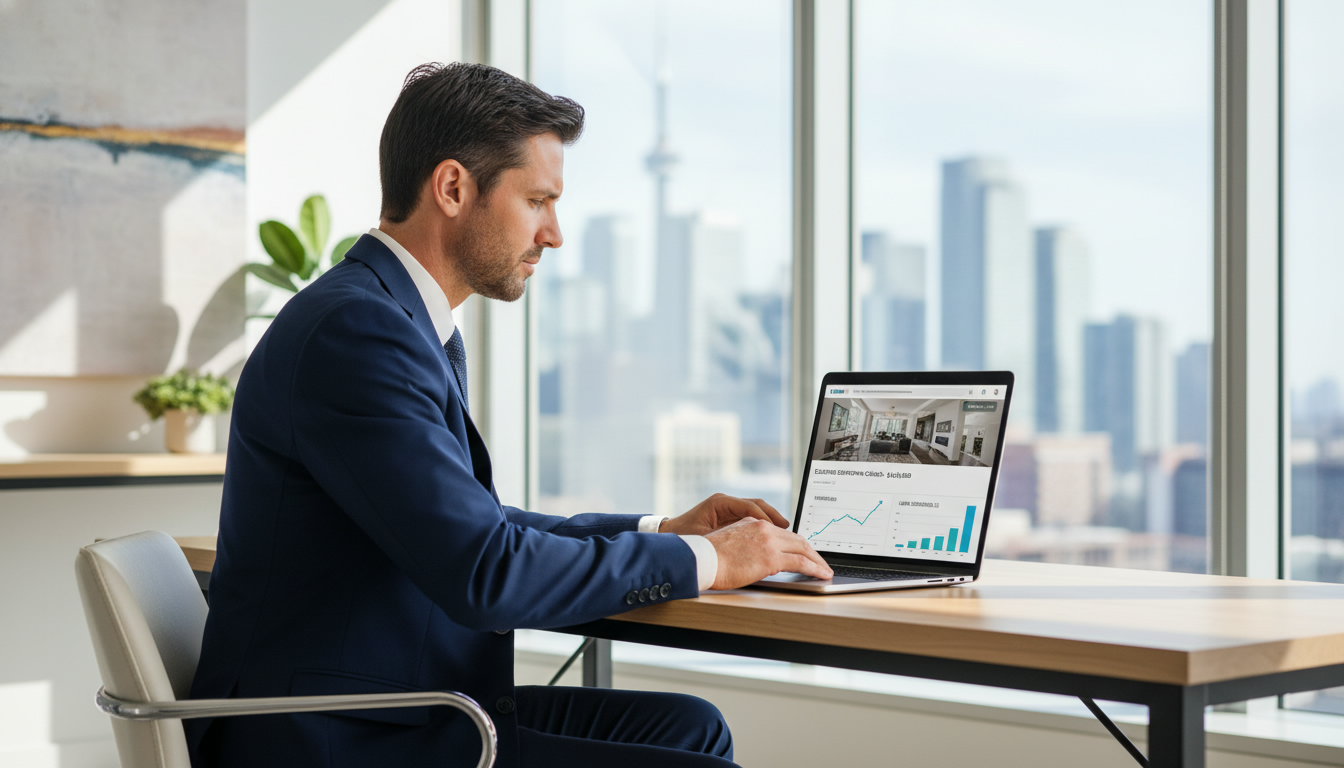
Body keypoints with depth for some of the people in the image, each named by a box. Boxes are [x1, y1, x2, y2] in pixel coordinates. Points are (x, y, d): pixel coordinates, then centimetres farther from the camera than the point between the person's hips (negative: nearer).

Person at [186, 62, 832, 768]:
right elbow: (485, 573, -24)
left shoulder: (419, 329, 14)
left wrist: (659, 532, 13)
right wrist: (702, 561, -13)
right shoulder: (353, 328, -19)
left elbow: (475, 524, 24)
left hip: (400, 706, 10)